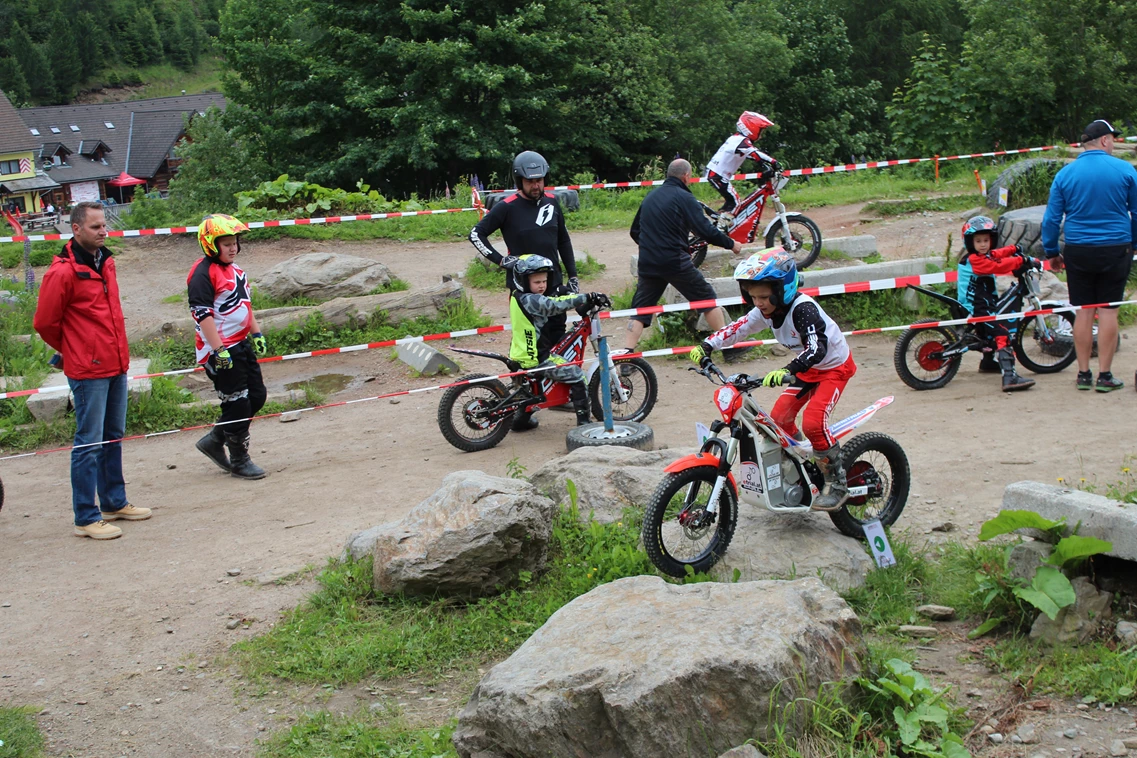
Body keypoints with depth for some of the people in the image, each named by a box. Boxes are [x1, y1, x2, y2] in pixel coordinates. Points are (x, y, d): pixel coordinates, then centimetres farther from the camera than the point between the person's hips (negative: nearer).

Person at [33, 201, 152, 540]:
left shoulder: (105, 263, 11)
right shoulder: (63, 271, -14)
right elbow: (45, 322, -8)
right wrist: (71, 350, 5)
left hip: (116, 365, 8)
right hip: (88, 371, -8)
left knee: (114, 436, 17)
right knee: (90, 443, -3)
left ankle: (115, 502, 29)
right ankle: (86, 518, 3)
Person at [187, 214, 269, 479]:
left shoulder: (235, 269, 14)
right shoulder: (202, 274, -15)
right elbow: (202, 314, -21)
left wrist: (256, 333, 20)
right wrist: (219, 350, -24)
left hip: (241, 345, 10)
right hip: (220, 350, -10)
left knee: (257, 396, 12)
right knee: (237, 405, -4)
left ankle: (214, 440, 24)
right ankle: (239, 461, 10)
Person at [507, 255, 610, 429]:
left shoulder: (518, 297, 10)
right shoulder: (529, 300, -22)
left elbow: (551, 304, 14)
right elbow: (556, 305, -33)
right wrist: (588, 298, -37)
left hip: (522, 355, 10)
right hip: (536, 358, -10)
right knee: (575, 375, -6)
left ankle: (523, 419, 41)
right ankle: (583, 421, -5)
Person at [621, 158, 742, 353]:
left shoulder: (650, 196, 14)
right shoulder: (683, 197, -6)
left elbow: (635, 231, 22)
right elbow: (706, 230, -12)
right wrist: (731, 244, 1)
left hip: (647, 263, 5)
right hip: (675, 262, -5)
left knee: (640, 308, 10)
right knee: (707, 298, 9)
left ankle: (627, 351, -3)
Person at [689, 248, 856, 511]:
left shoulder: (803, 308, -34)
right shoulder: (766, 310, -9)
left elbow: (817, 347, -46)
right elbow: (738, 328, -4)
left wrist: (786, 371, -60)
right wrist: (706, 346, -18)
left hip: (834, 366, -8)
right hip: (808, 368, 8)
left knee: (812, 421, -23)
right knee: (779, 417, 1)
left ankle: (837, 483, -9)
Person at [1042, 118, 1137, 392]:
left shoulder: (1065, 174, 0)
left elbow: (1051, 218, 1)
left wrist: (1052, 252, 12)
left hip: (1078, 251, 2)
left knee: (1084, 312, 8)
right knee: (1108, 311, 2)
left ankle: (1083, 374, 11)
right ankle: (1105, 376, 4)